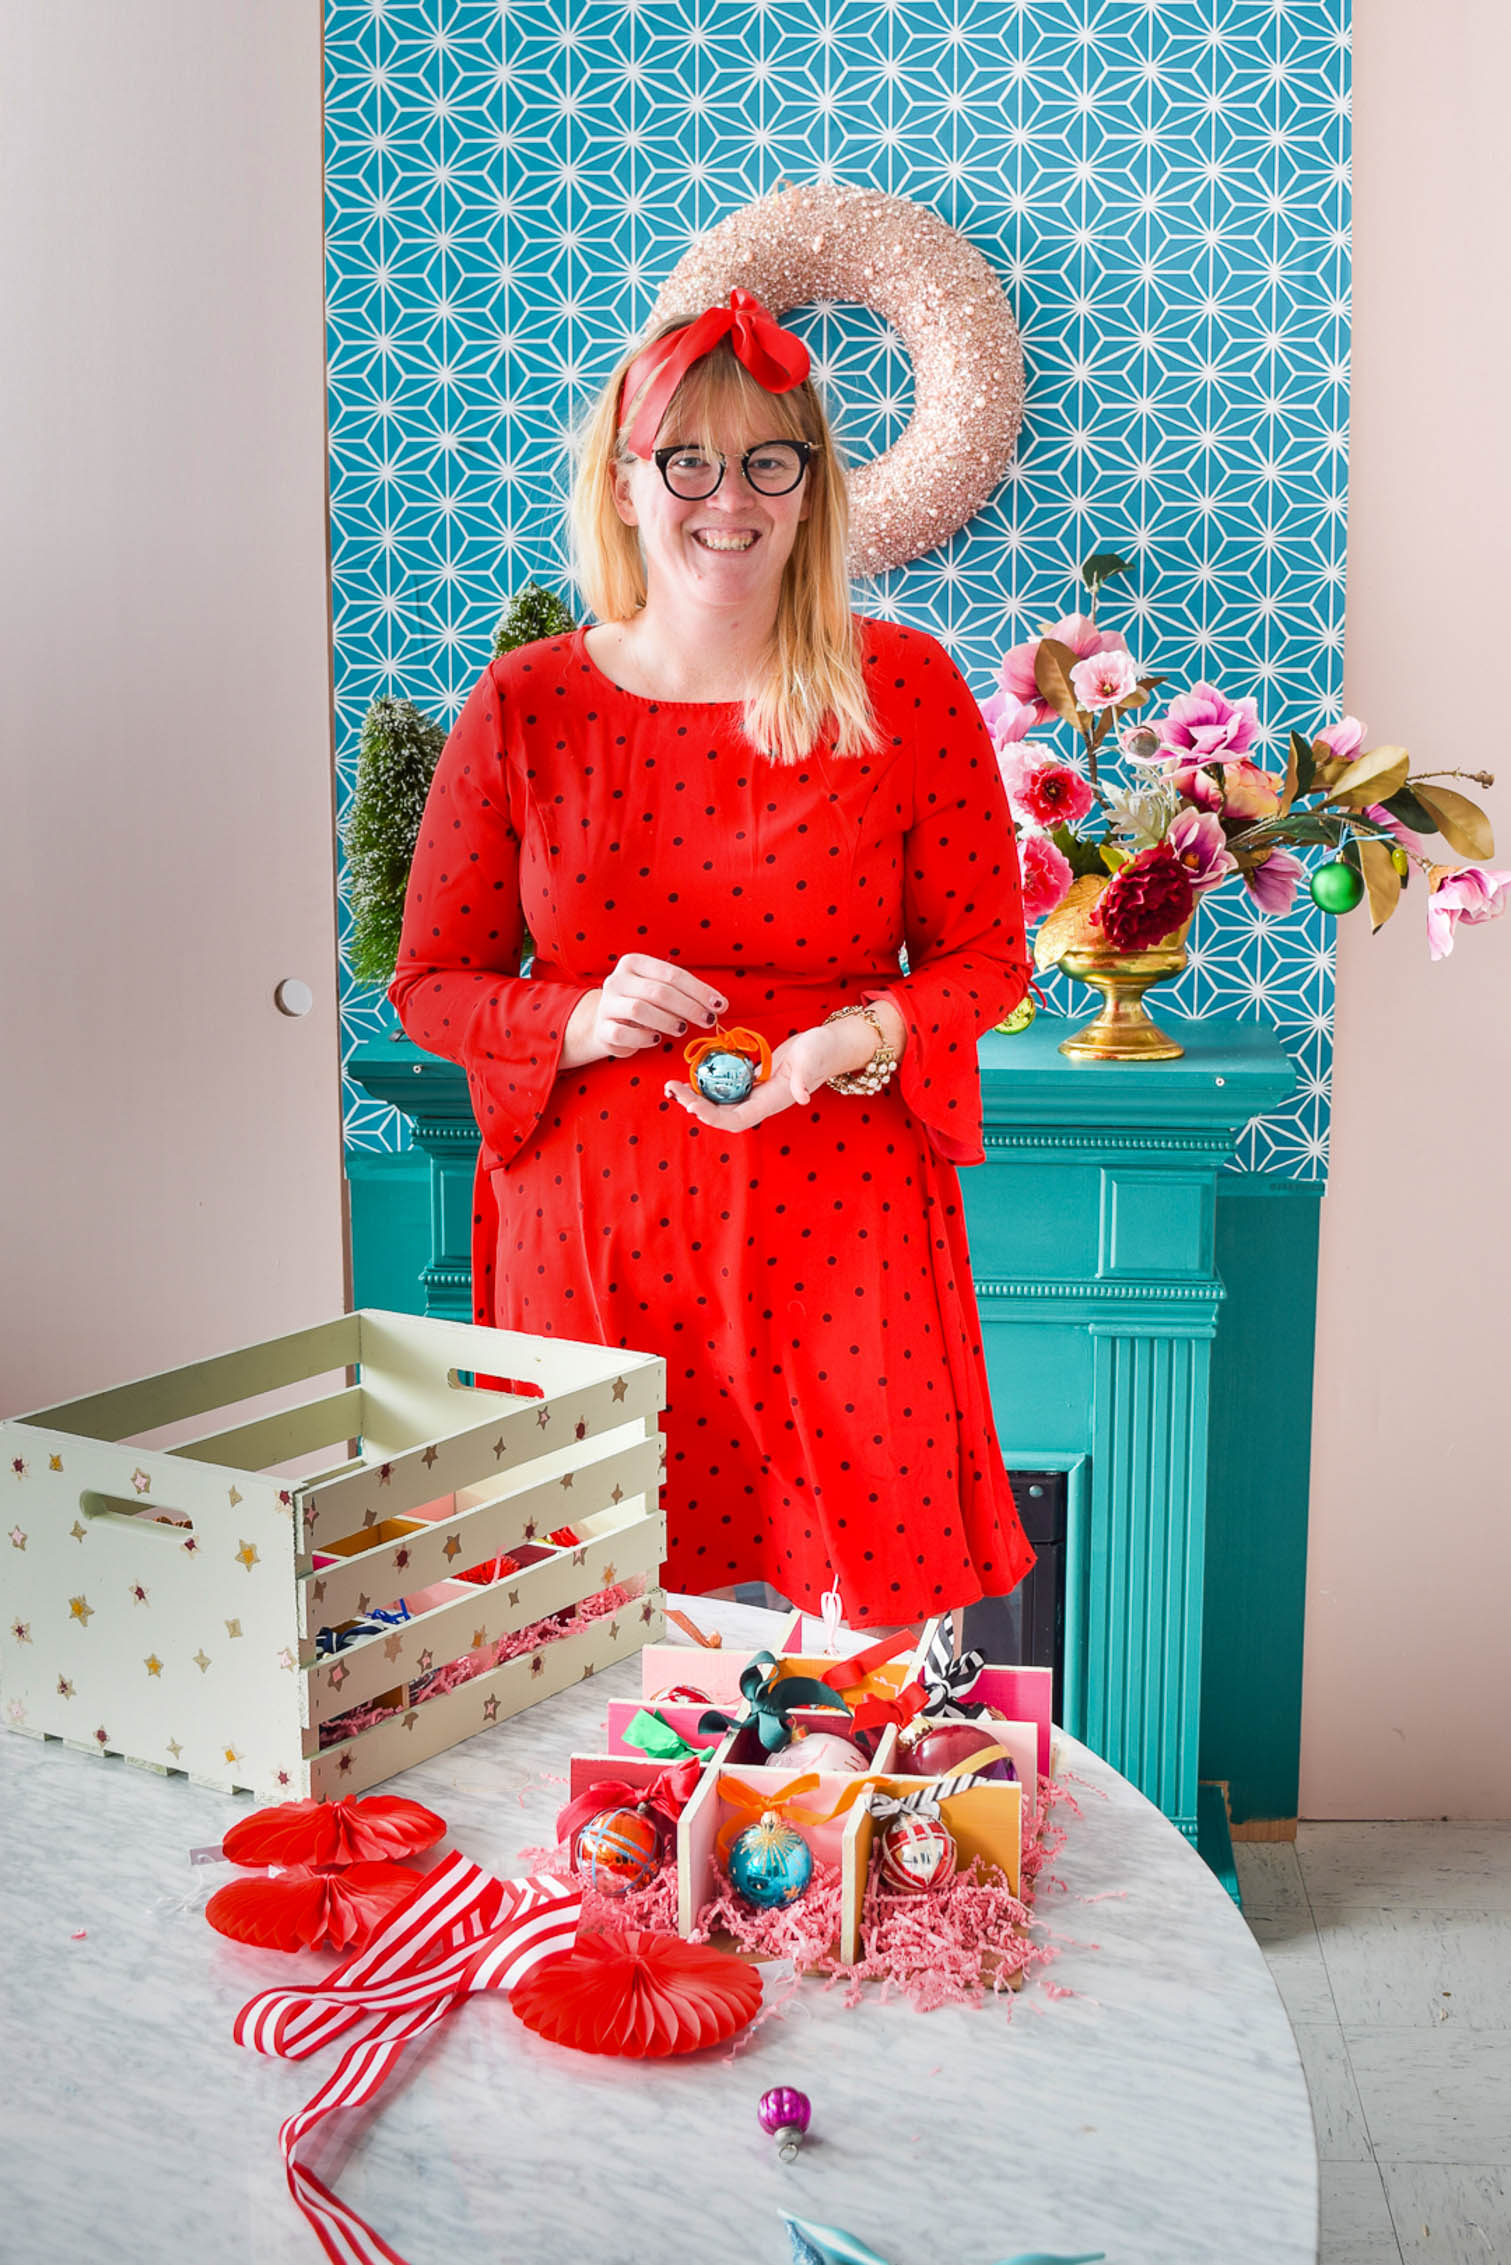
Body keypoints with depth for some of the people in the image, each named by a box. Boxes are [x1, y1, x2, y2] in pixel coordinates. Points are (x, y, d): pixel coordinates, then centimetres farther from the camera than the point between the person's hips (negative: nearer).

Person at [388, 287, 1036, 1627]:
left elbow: (989, 956, 5)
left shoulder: (907, 692, 1)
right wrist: (582, 1022, -13)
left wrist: (854, 1039, -15)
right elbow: (431, 984, 7)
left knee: (864, 1660, 1)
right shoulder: (524, 709, 2)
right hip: (599, 1236, 1)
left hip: (840, 1228, 0)